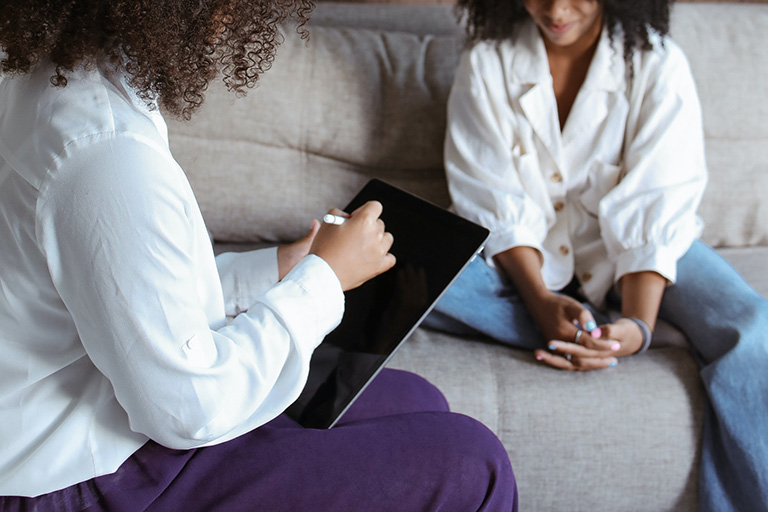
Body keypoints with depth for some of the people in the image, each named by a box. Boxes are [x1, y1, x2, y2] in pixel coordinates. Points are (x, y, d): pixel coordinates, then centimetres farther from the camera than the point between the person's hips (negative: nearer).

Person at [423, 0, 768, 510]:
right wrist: (542, 302, -29)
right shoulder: (487, 65, -9)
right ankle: (590, 334, -23)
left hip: (627, 257, -1)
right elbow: (498, 206, -12)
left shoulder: (659, 66, -12)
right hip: (522, 259, 1)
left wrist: (638, 324, -34)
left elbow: (650, 218, -18)